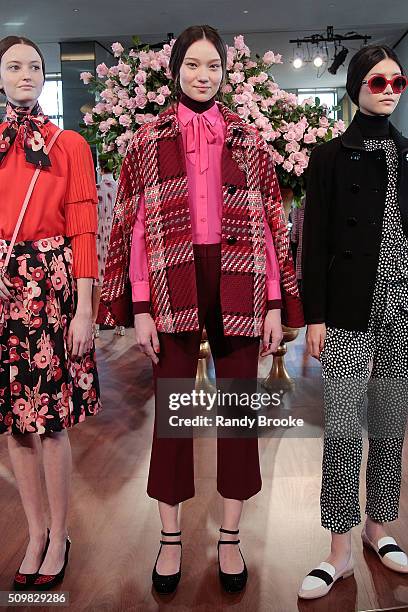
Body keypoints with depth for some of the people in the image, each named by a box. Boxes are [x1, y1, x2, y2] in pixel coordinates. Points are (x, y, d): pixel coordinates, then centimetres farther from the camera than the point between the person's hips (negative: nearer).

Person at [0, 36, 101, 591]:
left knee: (50, 418, 0)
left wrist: (83, 310, -9)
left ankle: (58, 537, 19)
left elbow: (82, 231, -3)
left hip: (51, 284, -3)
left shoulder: (69, 145, 4)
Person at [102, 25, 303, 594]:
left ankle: (230, 537, 24)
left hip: (237, 289, 1)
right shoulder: (148, 140, 6)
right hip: (173, 289, -1)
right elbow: (135, 226, 1)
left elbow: (271, 224, 6)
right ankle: (170, 538, 23)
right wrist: (140, 307, -5)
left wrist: (276, 303, 0)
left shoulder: (249, 140, 9)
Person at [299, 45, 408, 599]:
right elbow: (315, 242, -3)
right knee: (344, 428, -2)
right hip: (350, 311, -4)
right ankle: (341, 549, 12)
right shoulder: (330, 157, 2)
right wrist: (315, 316, -9)